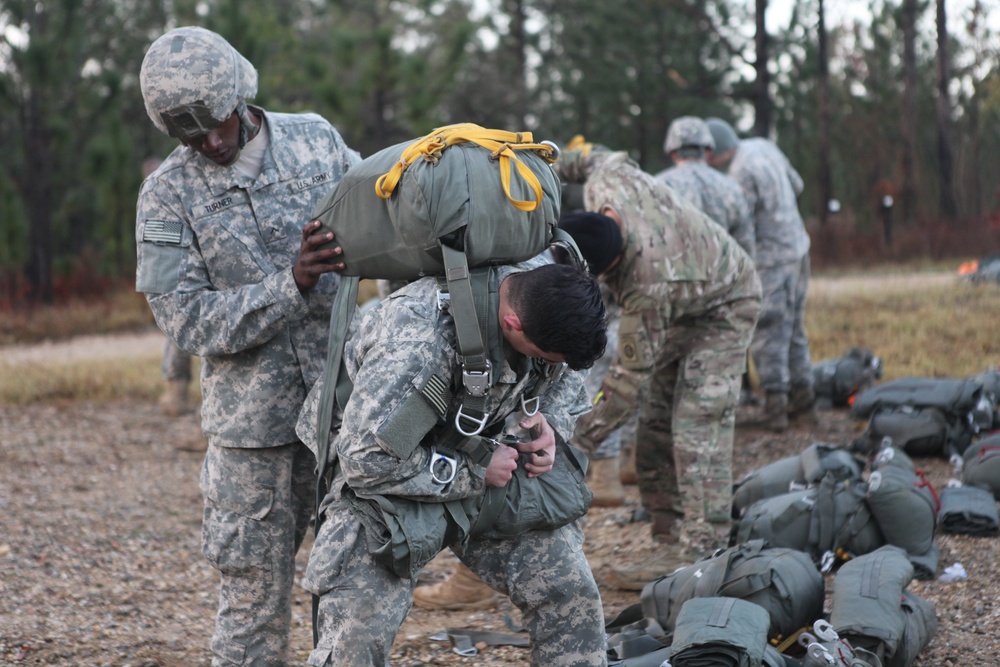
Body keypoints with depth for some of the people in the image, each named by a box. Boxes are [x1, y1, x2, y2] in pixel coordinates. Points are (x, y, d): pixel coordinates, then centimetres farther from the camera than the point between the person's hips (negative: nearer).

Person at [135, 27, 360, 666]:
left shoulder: (317, 140, 3)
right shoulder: (167, 195, -4)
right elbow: (189, 320, -11)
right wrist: (292, 286, -23)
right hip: (255, 421, -2)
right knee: (255, 591, 4)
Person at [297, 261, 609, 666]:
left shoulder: (545, 290, -15)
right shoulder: (418, 339, -37)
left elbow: (563, 380, 9)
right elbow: (366, 459, -31)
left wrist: (550, 423, -13)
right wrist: (474, 473, -25)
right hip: (391, 482, -6)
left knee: (571, 590, -1)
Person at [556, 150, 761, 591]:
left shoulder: (650, 290, -44)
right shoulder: (606, 181, -28)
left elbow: (630, 376, -35)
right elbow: (606, 161, 0)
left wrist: (583, 440, -28)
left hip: (722, 310, -9)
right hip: (677, 312, 9)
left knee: (697, 426, -21)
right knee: (654, 427, 3)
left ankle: (701, 552, -24)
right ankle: (671, 541, 5)